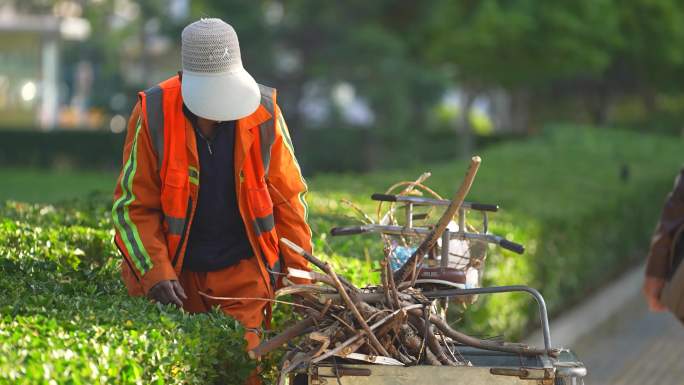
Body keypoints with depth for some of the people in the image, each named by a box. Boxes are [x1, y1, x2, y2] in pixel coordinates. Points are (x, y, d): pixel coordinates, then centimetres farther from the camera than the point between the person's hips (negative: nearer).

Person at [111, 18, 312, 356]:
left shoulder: (264, 113, -8)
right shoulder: (153, 115, -12)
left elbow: (287, 198, 1)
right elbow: (133, 204, -7)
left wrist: (299, 273, 0)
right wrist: (155, 271, -18)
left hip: (242, 269, 0)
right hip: (175, 269, 0)